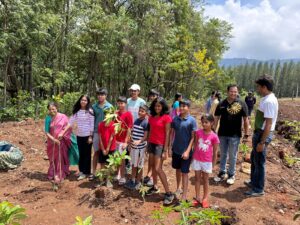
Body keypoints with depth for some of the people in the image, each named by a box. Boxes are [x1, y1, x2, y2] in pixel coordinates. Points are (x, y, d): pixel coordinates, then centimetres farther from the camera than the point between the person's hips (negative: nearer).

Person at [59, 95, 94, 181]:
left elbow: (92, 124, -9)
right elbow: (70, 122, 0)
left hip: (87, 135, -4)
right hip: (79, 135, 5)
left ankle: (85, 172, 16)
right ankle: (81, 170, 30)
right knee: (81, 153, 15)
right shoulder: (76, 111, 4)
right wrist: (63, 132, -7)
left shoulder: (89, 111, -9)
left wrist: (90, 136, -12)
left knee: (87, 154, 5)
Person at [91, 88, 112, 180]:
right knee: (96, 152, 8)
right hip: (96, 132, 2)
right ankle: (93, 172, 17)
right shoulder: (94, 106, 5)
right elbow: (92, 119, 8)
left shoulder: (110, 106, -2)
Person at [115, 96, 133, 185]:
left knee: (121, 159, 4)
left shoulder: (128, 114, -13)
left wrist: (126, 142, -15)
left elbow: (129, 129, -13)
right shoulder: (116, 113, 3)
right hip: (115, 139, 5)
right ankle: (118, 175, 32)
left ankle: (122, 178, 19)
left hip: (123, 141, -5)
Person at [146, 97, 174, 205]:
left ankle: (169, 194, 0)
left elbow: (167, 134, -12)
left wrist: (165, 150, -14)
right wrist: (148, 144, 11)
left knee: (158, 169, -10)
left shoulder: (166, 117, -11)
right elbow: (150, 131, 12)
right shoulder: (151, 116, 7)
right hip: (151, 143, 7)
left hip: (160, 145, -6)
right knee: (153, 166, 14)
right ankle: (155, 187, 32)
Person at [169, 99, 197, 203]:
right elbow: (172, 134, 6)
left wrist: (188, 151, -16)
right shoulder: (175, 119, -1)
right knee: (178, 170, 19)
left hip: (185, 151, -4)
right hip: (176, 150, 4)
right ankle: (178, 188, 40)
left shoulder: (192, 120, -11)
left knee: (184, 173, 3)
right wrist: (170, 147, 2)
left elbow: (193, 137, -11)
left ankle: (184, 196, 13)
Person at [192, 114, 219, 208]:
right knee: (197, 179, 12)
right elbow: (195, 146, 4)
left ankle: (205, 199, 24)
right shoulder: (198, 132, -5)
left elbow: (215, 152, -4)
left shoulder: (214, 136, -12)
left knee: (205, 180, 12)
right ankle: (197, 198, 23)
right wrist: (193, 157, 6)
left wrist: (213, 165, -1)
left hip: (207, 162, -2)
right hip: (197, 160, 2)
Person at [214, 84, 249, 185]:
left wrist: (246, 134, -4)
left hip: (235, 135, -2)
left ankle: (231, 174, 26)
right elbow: (216, 118, 3)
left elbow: (245, 120, -3)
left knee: (232, 156, 9)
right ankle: (222, 173, 30)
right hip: (222, 134, 2)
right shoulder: (221, 104, -1)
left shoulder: (242, 104, -6)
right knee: (223, 154, 15)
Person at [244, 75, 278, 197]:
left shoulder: (269, 101, -23)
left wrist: (262, 142, -23)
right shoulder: (266, 99, 8)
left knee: (259, 162, 3)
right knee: (254, 159, 22)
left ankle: (258, 189, 19)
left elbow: (268, 124, -25)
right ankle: (254, 182, 39)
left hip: (263, 134, -10)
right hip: (259, 133, 10)